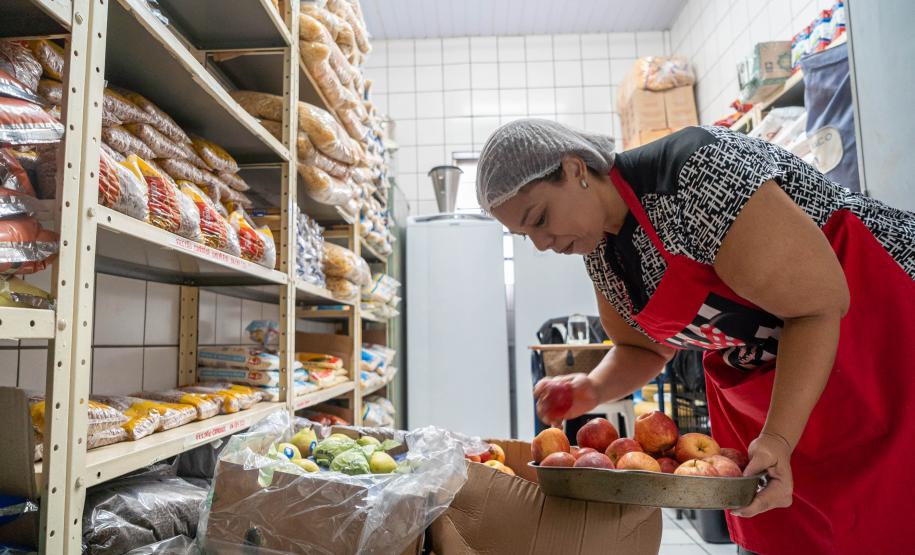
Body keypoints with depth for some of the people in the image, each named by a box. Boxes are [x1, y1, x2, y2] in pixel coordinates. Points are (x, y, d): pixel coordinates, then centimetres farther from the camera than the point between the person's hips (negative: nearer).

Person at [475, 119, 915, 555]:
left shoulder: (699, 174, -29)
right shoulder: (599, 249, -5)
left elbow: (818, 305, -24)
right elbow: (644, 347, 5)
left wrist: (779, 438, -31)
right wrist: (593, 389, -15)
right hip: (757, 368, 7)